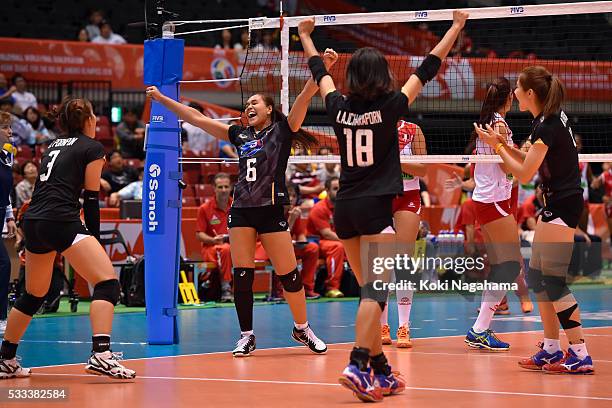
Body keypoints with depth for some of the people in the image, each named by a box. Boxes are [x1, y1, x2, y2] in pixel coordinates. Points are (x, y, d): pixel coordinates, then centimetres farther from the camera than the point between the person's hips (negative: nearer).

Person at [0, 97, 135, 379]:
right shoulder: (93, 148, 4)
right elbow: (91, 199, 3)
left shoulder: (54, 146, 23)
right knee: (108, 283, -11)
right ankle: (101, 355, -27)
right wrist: (95, 238, 9)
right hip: (61, 221, -8)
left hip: (32, 221, 8)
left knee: (33, 296, 23)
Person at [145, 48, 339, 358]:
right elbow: (196, 118, 19)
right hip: (241, 210, 4)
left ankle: (302, 328, 15)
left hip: (272, 210, -4)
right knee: (241, 276, 0)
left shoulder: (283, 130, 4)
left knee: (288, 274, -3)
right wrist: (162, 99, 19)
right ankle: (246, 336, 9)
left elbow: (304, 97, -11)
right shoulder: (240, 135, 15)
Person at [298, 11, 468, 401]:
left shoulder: (340, 108, 2)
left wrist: (305, 35, 36)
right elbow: (427, 69, -1)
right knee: (376, 291, -8)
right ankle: (358, 366, -23)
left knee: (370, 290, 13)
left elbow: (320, 72, 19)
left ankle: (381, 370, 16)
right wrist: (456, 27, 8)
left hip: (345, 208, 5)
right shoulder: (390, 107, -8)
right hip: (376, 208, -5)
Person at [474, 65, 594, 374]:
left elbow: (524, 174, -16)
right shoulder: (548, 119, 9)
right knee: (536, 276, 13)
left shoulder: (548, 126, -19)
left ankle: (580, 356, -8)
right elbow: (533, 162, 14)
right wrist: (503, 143, 6)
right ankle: (551, 349, 17)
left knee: (553, 282, -9)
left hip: (563, 206, -10)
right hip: (556, 206, 10)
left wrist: (497, 146, -7)